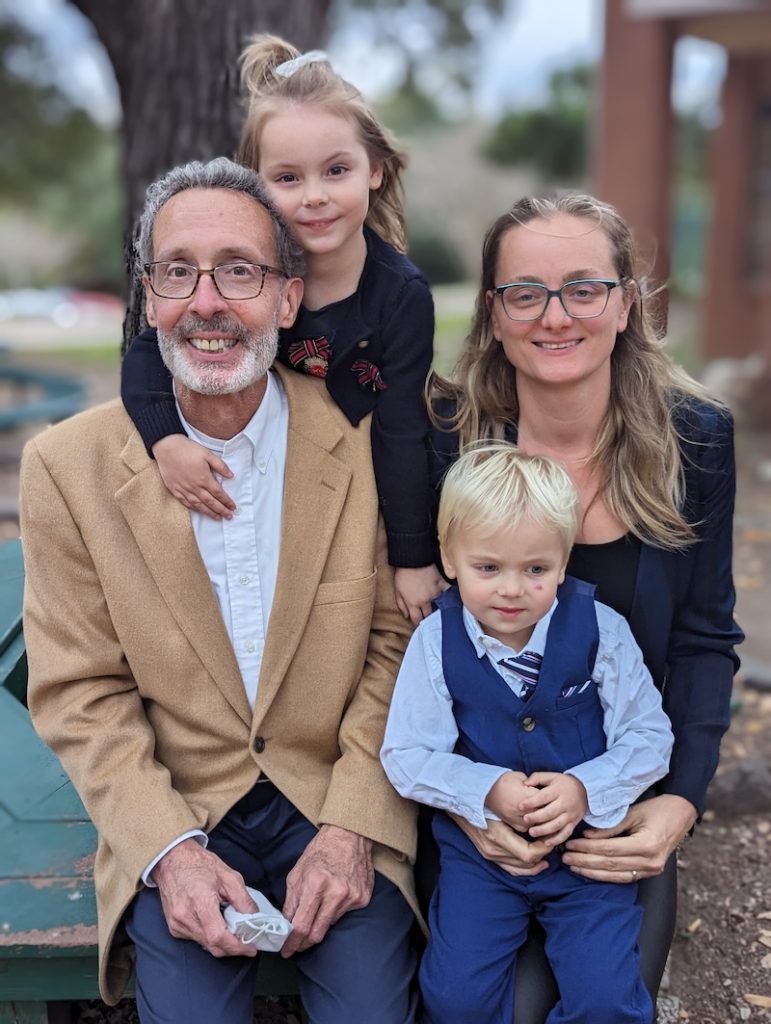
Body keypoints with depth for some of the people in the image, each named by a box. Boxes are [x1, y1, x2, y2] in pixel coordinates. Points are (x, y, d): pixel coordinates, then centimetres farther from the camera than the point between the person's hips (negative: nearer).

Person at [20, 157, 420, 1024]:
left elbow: (398, 642, -3)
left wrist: (352, 828, -11)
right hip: (176, 818, 0)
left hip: (340, 807, 0)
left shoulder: (366, 444, -7)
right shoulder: (68, 467, -7)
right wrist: (168, 850, -14)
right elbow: (80, 693, -4)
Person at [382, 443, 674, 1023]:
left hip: (590, 837, 0)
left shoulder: (601, 631, -10)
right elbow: (407, 755, -7)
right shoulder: (436, 643, -10)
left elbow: (649, 736, -5)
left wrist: (585, 789, -22)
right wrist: (487, 790, -22)